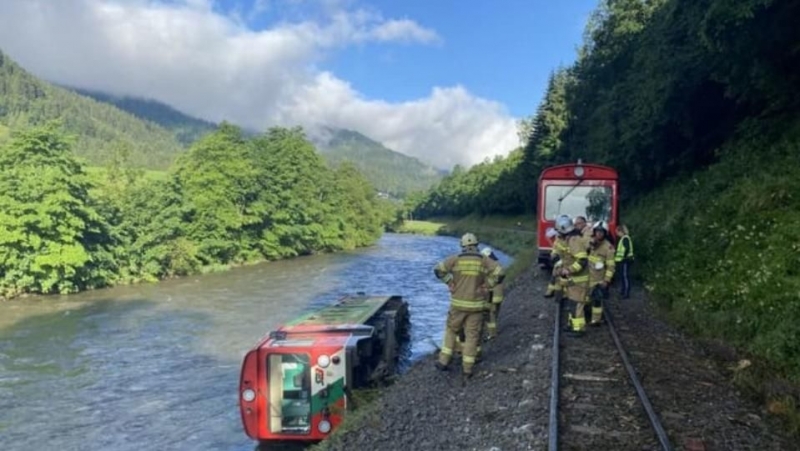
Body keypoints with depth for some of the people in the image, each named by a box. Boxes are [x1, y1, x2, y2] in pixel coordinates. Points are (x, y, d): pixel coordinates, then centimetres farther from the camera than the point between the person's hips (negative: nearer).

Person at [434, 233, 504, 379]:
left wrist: (450, 283, -1)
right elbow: (500, 273, -13)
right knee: (472, 336, 8)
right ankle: (467, 369, 11)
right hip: (476, 305, 0)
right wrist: (486, 286, -6)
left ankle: (443, 361, 16)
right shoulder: (484, 260, -5)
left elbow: (438, 269, -9)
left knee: (451, 331, 18)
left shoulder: (456, 259, -5)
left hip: (458, 303, 0)